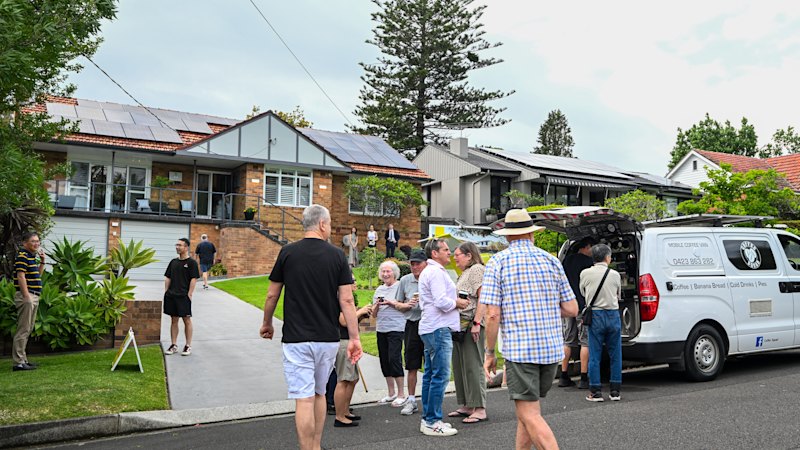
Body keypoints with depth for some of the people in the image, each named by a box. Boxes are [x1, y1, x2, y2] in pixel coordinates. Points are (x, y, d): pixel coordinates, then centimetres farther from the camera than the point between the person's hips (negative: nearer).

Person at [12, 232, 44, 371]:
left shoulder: (32, 256, 17)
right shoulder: (22, 256, -11)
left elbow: (38, 275, 27)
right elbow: (21, 277, -18)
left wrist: (42, 261, 13)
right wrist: (27, 297, -22)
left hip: (34, 297, 10)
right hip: (26, 296, -10)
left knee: (28, 329, 14)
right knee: (23, 330, -8)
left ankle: (22, 359, 21)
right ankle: (18, 362, -5)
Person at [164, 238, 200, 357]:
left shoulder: (191, 262, -5)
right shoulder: (173, 262, 12)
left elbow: (194, 279, -9)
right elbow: (168, 278, 16)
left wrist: (189, 294, -14)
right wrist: (166, 291, 7)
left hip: (184, 296, -6)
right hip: (171, 296, 6)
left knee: (187, 320, 1)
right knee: (174, 320, 11)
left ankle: (188, 346, 8)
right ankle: (174, 345, 18)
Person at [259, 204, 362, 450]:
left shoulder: (288, 252, -3)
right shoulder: (337, 255, -2)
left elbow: (272, 296, 3)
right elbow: (346, 300, -5)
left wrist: (267, 324, 20)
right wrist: (354, 337, -1)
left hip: (297, 339, -2)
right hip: (328, 338, 2)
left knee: (304, 399, -1)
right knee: (319, 394, 20)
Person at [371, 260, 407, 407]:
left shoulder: (400, 286, -2)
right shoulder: (379, 289, 15)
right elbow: (374, 314, 16)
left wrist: (391, 302, -16)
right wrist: (377, 305, -5)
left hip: (396, 328, -7)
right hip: (381, 329, 7)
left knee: (394, 359, -11)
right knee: (384, 360, 9)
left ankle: (401, 395, 0)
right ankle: (391, 394, 21)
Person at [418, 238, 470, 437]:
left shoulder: (427, 272, 20)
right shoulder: (436, 272, -13)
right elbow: (441, 302, -21)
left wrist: (453, 301, 13)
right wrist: (457, 303, -4)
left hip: (430, 328, 11)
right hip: (438, 329, -11)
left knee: (430, 375, 13)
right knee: (440, 376, -9)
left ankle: (427, 418, 18)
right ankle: (432, 422, -6)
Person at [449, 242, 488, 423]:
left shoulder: (477, 269, -8)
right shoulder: (464, 273, 21)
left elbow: (482, 298, -17)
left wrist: (476, 323, -22)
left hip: (471, 325, -10)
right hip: (460, 325, 10)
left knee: (473, 366, -7)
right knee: (460, 366, 11)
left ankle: (479, 409, -1)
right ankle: (467, 406, 19)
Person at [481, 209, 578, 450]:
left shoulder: (497, 262, -4)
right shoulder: (551, 260, 8)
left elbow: (493, 315, -10)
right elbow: (571, 309, 7)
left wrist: (489, 353, 0)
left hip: (519, 348, -5)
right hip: (552, 349, 5)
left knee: (529, 416, -4)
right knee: (527, 408, 20)